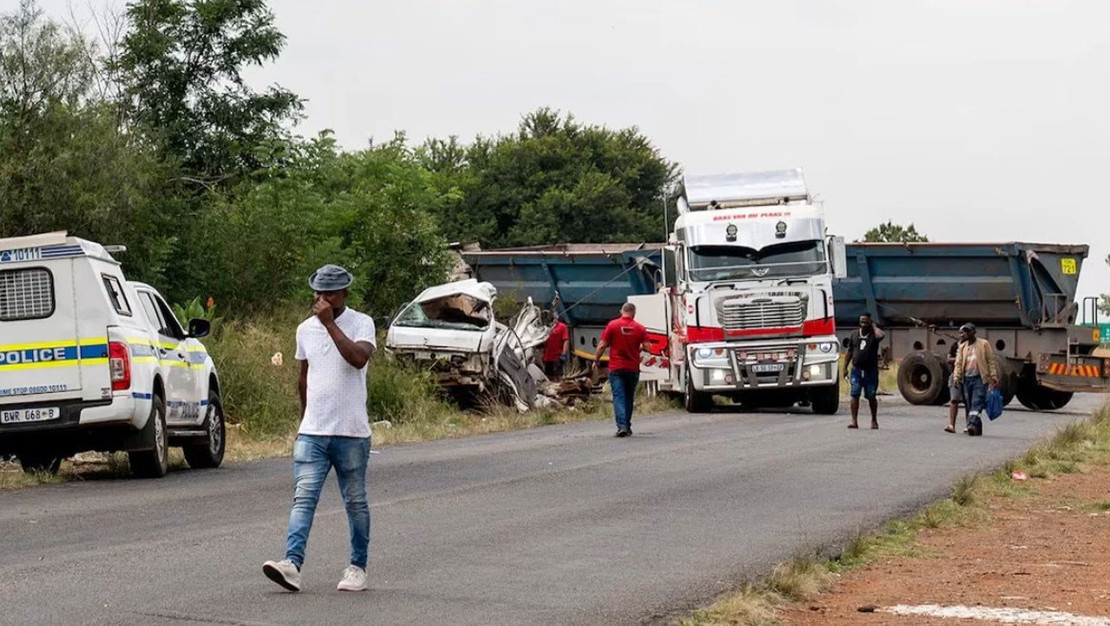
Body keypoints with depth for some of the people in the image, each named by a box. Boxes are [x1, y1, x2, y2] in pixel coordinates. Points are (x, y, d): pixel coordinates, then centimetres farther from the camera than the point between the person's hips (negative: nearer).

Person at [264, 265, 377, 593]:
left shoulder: (361, 323, -4)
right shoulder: (305, 329, 11)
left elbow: (358, 359, -24)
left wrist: (330, 323, -21)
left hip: (351, 433, -3)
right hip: (312, 432, 3)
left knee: (355, 502, 8)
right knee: (303, 498, -10)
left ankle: (358, 567, 19)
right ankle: (292, 564, -21)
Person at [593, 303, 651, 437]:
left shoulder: (612, 325, -5)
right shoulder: (640, 328, -1)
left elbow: (602, 345, -5)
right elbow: (647, 347, -3)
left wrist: (596, 360, 8)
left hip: (616, 367, -2)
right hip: (633, 368, 2)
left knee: (618, 396, -6)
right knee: (629, 397, 16)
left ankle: (622, 426, -20)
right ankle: (627, 426, 22)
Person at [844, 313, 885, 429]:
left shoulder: (874, 334, -1)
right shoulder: (854, 334, 9)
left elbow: (881, 335, -27)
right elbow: (850, 351, 14)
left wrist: (874, 326, -10)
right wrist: (846, 367, 11)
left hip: (871, 370, -2)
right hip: (856, 369, 2)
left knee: (871, 397, 6)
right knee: (854, 395, -7)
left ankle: (874, 420, 21)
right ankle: (854, 421, -8)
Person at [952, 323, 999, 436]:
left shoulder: (983, 344, 2)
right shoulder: (962, 346, 16)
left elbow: (991, 361, 1)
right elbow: (958, 363, 12)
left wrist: (994, 377, -6)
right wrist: (956, 377, -1)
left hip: (979, 378, -5)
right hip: (967, 379, 5)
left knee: (977, 403, -17)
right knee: (969, 404, 4)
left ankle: (973, 424, -29)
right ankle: (977, 428, 9)